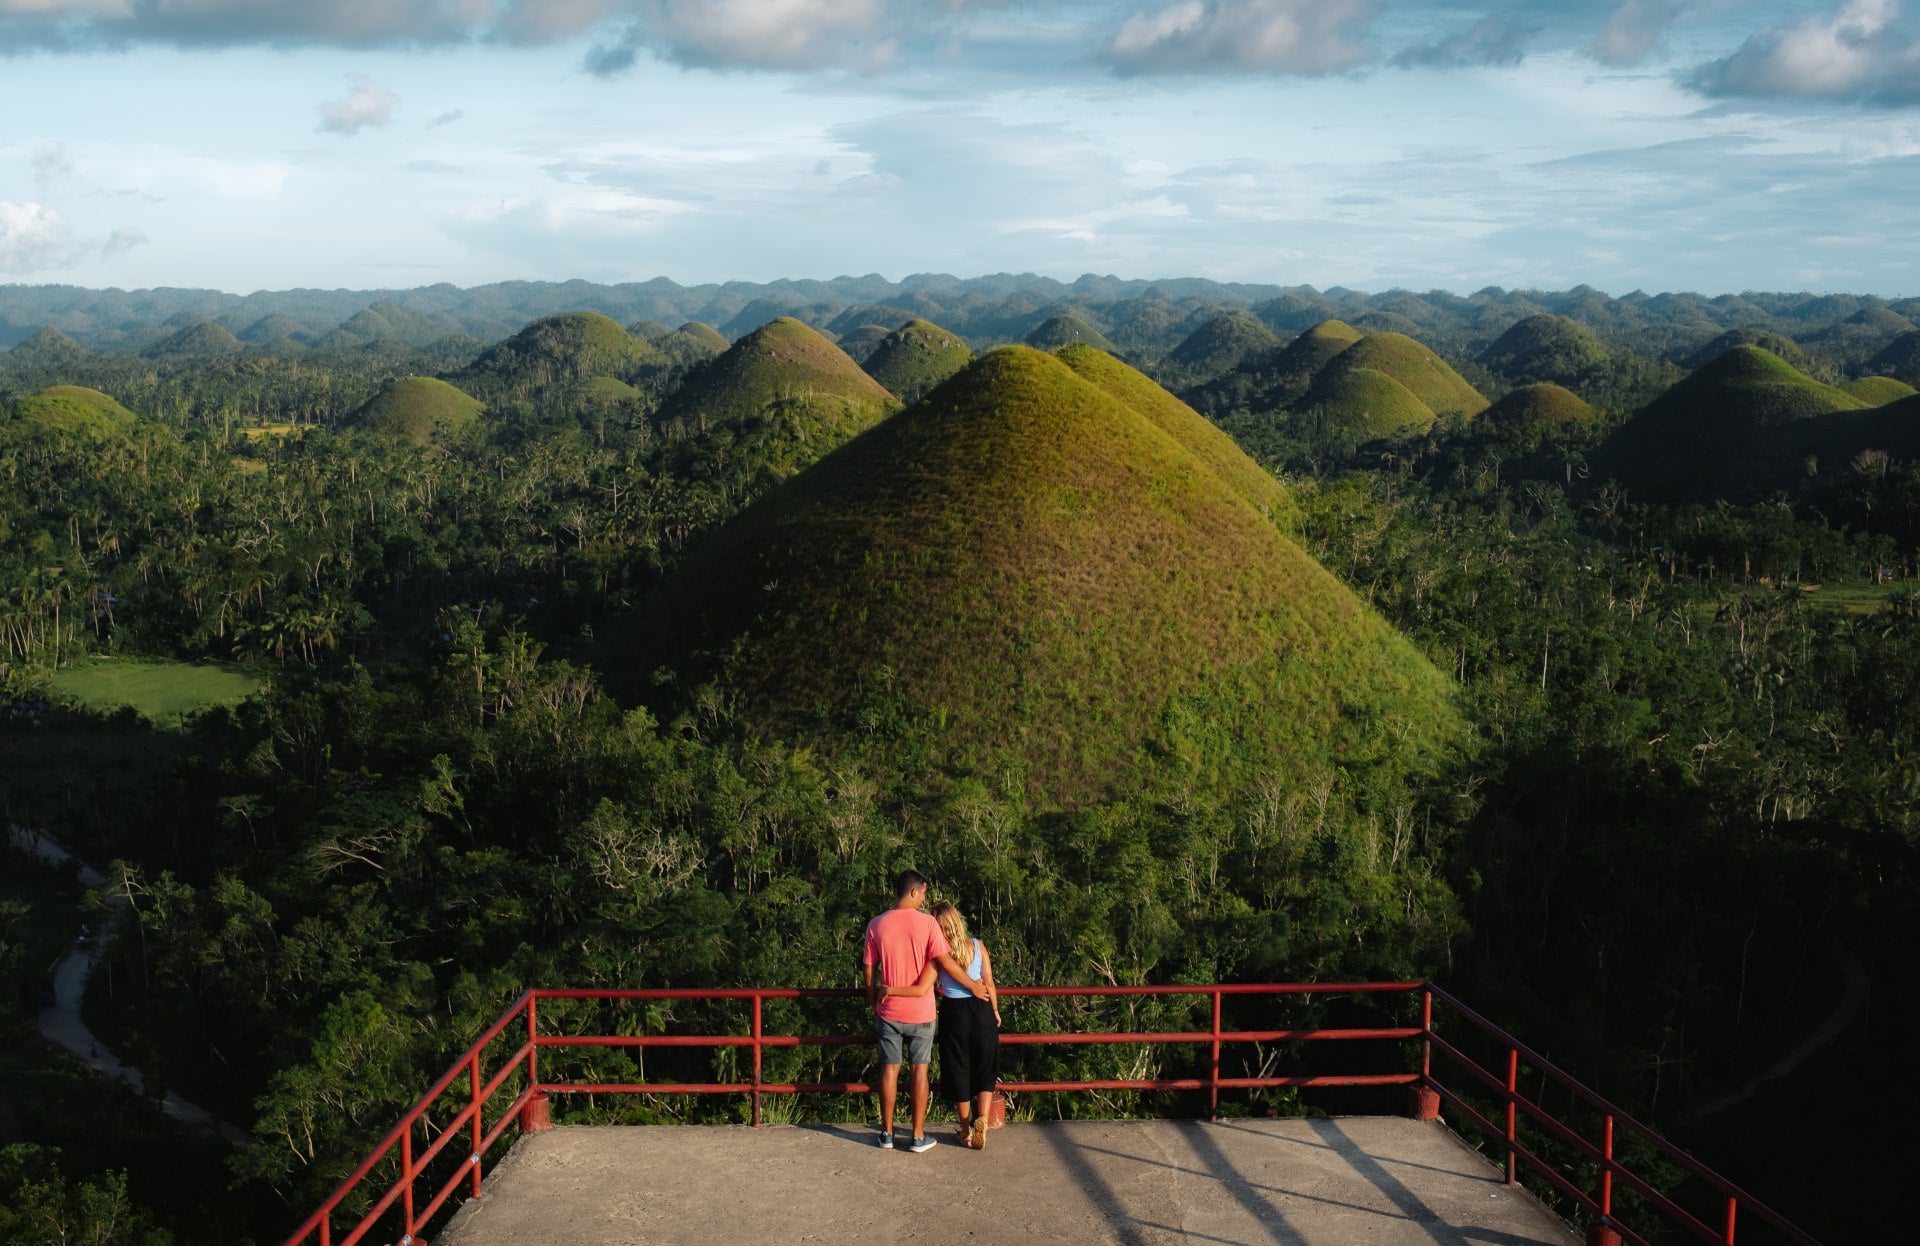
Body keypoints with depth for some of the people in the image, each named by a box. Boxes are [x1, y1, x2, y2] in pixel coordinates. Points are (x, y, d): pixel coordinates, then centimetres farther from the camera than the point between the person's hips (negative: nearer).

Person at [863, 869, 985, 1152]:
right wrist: (974, 985, 0)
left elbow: (869, 972, 3)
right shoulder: (927, 923, -12)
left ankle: (887, 1133, 18)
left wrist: (874, 1005, 16)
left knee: (889, 1069, 11)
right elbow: (946, 962, -14)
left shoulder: (876, 925, -3)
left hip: (889, 1011, 2)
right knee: (920, 1070, 7)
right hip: (920, 1012, -2)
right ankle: (918, 1136, 10)